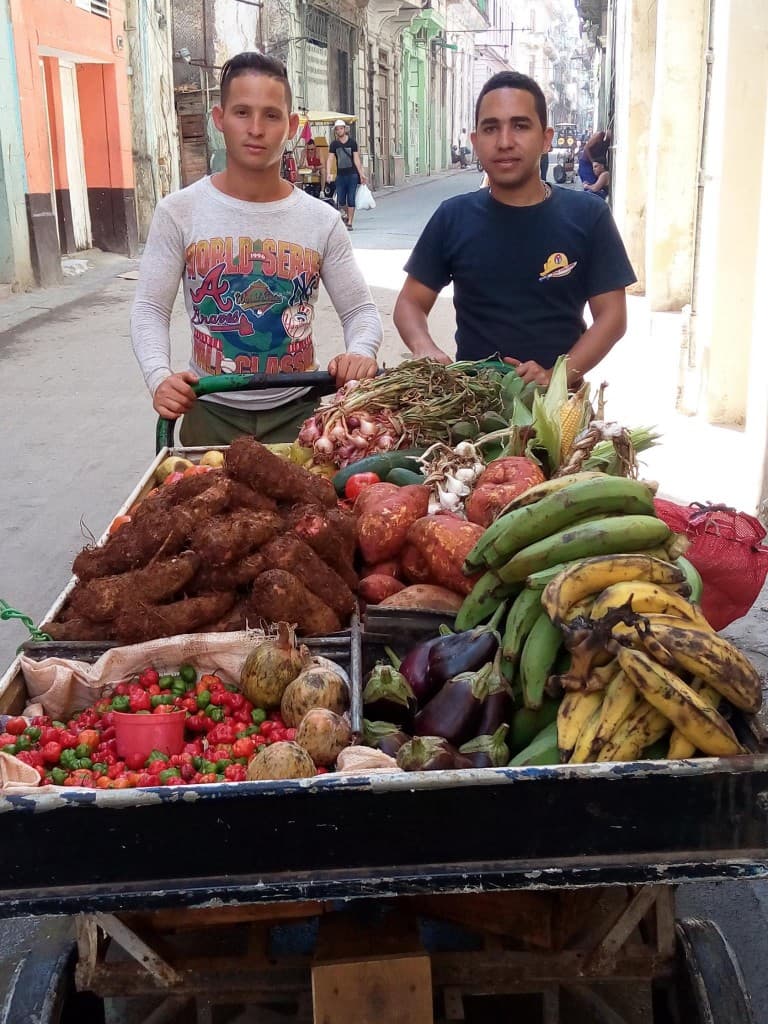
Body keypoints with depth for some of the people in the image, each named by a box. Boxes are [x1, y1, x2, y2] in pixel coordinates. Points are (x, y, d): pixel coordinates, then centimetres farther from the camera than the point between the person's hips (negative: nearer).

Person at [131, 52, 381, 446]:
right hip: (211, 411, -1)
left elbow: (360, 310, 1)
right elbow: (151, 309, -5)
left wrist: (360, 353, -22)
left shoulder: (322, 221, -3)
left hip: (298, 410, 1)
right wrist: (159, 376, -24)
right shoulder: (179, 212, -6)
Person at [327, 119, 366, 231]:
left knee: (351, 199, -4)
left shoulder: (352, 142, 2)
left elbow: (356, 159, 1)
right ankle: (348, 216, 24)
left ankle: (349, 223, 0)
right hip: (340, 175, 2)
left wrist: (361, 174, -3)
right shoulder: (334, 144, 4)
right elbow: (330, 159, -3)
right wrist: (329, 173, -17)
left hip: (352, 174, -2)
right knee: (340, 200, 3)